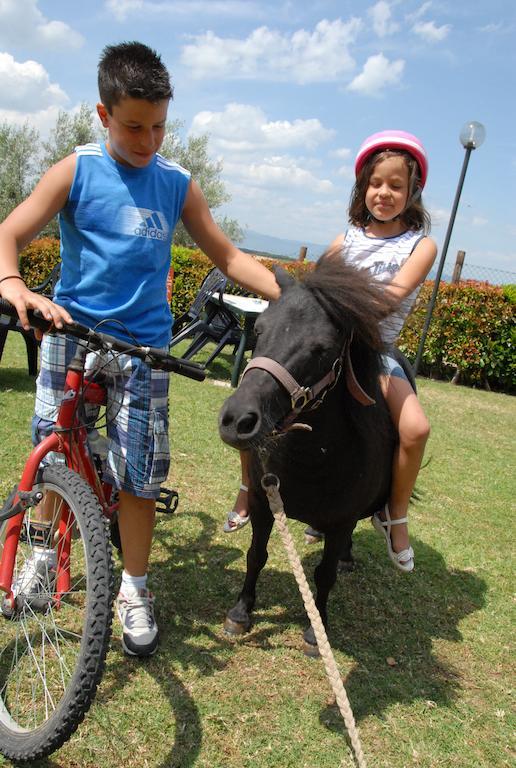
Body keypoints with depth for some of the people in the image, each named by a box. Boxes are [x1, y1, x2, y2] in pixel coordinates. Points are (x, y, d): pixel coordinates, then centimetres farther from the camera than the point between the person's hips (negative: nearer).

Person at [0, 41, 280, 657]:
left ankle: (134, 589, 18)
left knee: (136, 472, 0)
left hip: (143, 345, 0)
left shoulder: (176, 184, 4)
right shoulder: (77, 171, -1)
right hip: (69, 333, 0)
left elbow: (227, 256, 7)